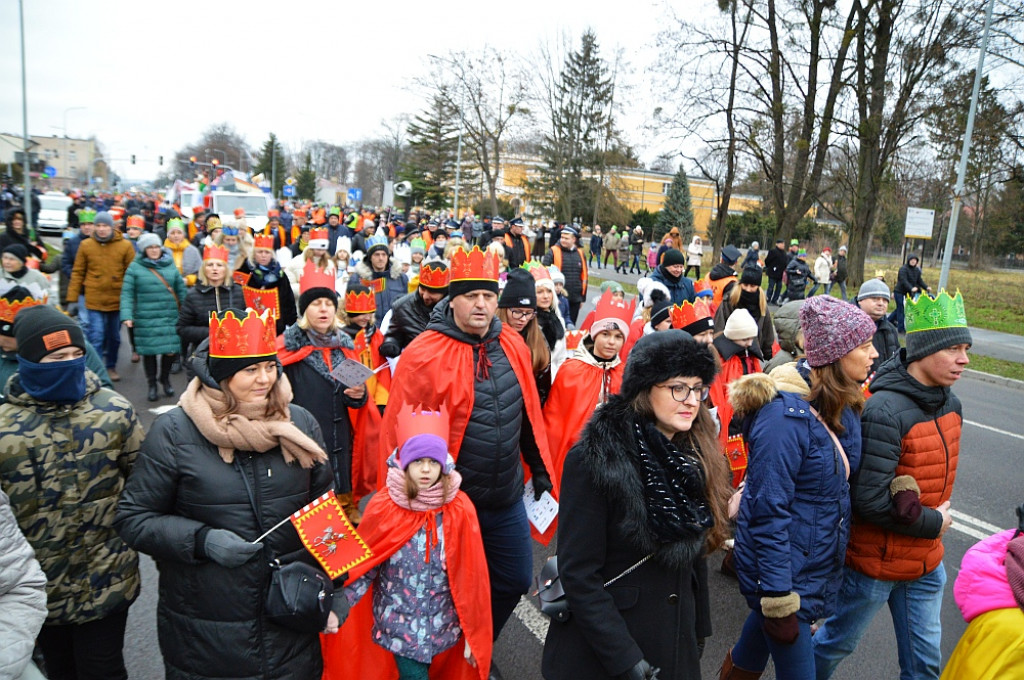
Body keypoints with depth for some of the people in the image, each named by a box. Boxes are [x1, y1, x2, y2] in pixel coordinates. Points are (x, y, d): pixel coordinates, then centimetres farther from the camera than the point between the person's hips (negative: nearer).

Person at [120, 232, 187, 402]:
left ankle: (165, 379, 28)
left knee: (171, 350, 1)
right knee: (149, 351, 5)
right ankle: (152, 385, 23)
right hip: (146, 320, -2)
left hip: (170, 318, 2)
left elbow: (181, 290, 11)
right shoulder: (135, 267, -1)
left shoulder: (171, 266, 8)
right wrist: (127, 316, -13)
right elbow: (127, 293, -3)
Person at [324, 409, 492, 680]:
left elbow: (471, 576, -6)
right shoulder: (383, 507, -12)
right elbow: (361, 566, -3)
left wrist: (473, 634, -1)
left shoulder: (460, 509, -12)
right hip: (398, 622, -1)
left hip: (443, 624, 1)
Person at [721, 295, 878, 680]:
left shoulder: (841, 409, 1)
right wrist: (779, 600, -23)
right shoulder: (786, 416, -25)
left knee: (762, 634, 25)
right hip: (784, 570, -8)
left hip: (819, 560, 8)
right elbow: (769, 511, -25)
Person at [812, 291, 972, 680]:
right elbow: (869, 500, -28)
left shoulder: (950, 404, 1)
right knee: (840, 641, 14)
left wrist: (928, 513, 1)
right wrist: (933, 523, -15)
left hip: (926, 561, 7)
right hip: (875, 561, -7)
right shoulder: (884, 411, -26)